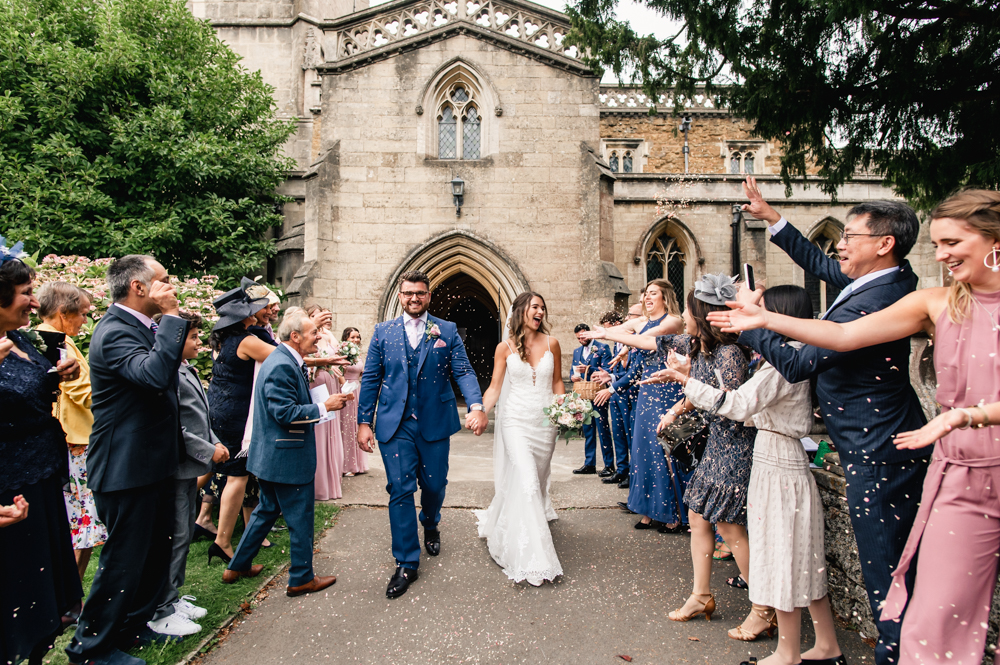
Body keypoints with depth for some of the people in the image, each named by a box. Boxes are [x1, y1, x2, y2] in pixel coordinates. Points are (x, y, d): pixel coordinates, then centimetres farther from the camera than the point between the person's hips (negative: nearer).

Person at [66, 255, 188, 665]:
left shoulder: (143, 327, 12)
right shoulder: (114, 331, -20)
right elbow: (154, 373, -38)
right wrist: (171, 316, -30)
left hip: (152, 467, 10)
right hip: (127, 469, -10)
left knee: (154, 554, 20)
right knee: (123, 561, 4)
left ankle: (133, 627, 37)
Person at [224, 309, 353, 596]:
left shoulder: (286, 361, 11)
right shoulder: (282, 366, -23)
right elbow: (285, 413, -26)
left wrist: (323, 402, 6)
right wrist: (325, 407, -20)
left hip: (271, 455, 11)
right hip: (287, 457, -11)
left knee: (266, 510, 23)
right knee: (300, 517, 3)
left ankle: (238, 567, 35)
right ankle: (301, 579, 18)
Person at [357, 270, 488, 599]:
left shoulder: (447, 331, 4)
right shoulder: (383, 332, 6)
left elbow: (463, 371, -4)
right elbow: (370, 380, 6)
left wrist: (476, 405, -21)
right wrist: (363, 422, 0)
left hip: (435, 423, 0)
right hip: (395, 425, 0)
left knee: (434, 484, 12)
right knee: (400, 490, -2)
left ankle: (430, 525, 46)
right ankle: (406, 564, 11)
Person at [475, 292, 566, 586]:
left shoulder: (551, 344, 4)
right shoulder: (505, 348, -2)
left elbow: (557, 381, 12)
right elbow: (494, 387, -1)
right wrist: (479, 411, -16)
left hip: (545, 421, 4)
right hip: (516, 420, -3)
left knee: (538, 480, 13)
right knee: (525, 481, -15)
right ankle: (532, 558, -10)